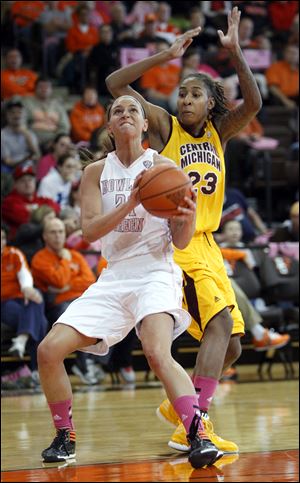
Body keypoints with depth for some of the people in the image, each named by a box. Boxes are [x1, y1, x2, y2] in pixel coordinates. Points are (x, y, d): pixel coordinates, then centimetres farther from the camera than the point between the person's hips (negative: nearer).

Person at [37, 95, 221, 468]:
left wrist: (188, 218, -26)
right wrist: (130, 203, -21)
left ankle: (198, 435, -33)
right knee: (49, 350, -7)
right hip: (113, 277, 4)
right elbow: (89, 230, -7)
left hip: (155, 273, -4)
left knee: (157, 353, -32)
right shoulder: (96, 172, 7)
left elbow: (180, 242, -3)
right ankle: (65, 438, 12)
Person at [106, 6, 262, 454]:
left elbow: (254, 103, -5)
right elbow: (115, 83, -10)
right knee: (221, 321, -25)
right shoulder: (164, 125, 1)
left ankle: (181, 406, 30)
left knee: (229, 345, 9)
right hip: (174, 241, -7)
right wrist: (167, 55, -16)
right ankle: (192, 427, -31)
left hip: (206, 244, 7)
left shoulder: (219, 132, 13)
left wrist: (234, 51, -15)